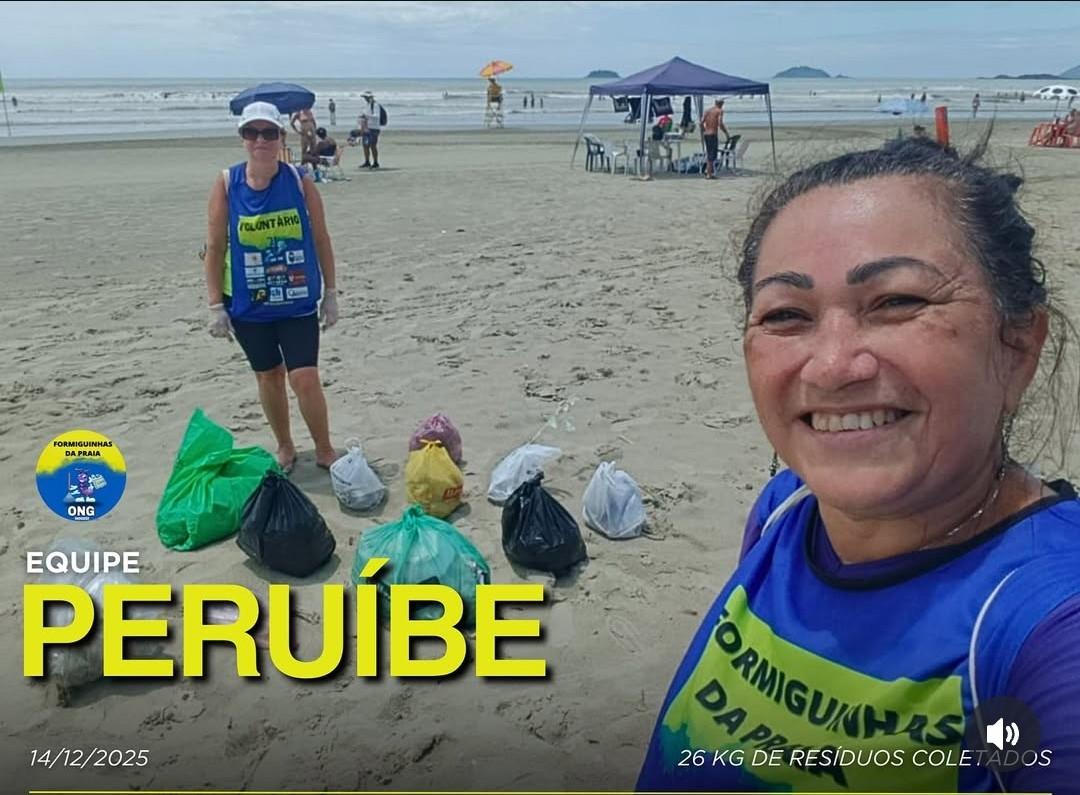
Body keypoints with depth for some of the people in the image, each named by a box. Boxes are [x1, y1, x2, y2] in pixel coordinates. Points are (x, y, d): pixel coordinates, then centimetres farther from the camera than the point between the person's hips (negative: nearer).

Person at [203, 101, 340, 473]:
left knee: (305, 378, -6)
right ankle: (284, 447, 34)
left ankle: (325, 450, 16)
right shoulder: (226, 184, -6)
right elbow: (215, 248, -3)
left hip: (297, 301, -1)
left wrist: (330, 293, 1)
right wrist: (215, 306, -5)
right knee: (268, 375, 15)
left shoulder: (299, 181, -6)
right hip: (248, 304, 1)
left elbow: (321, 240, 1)